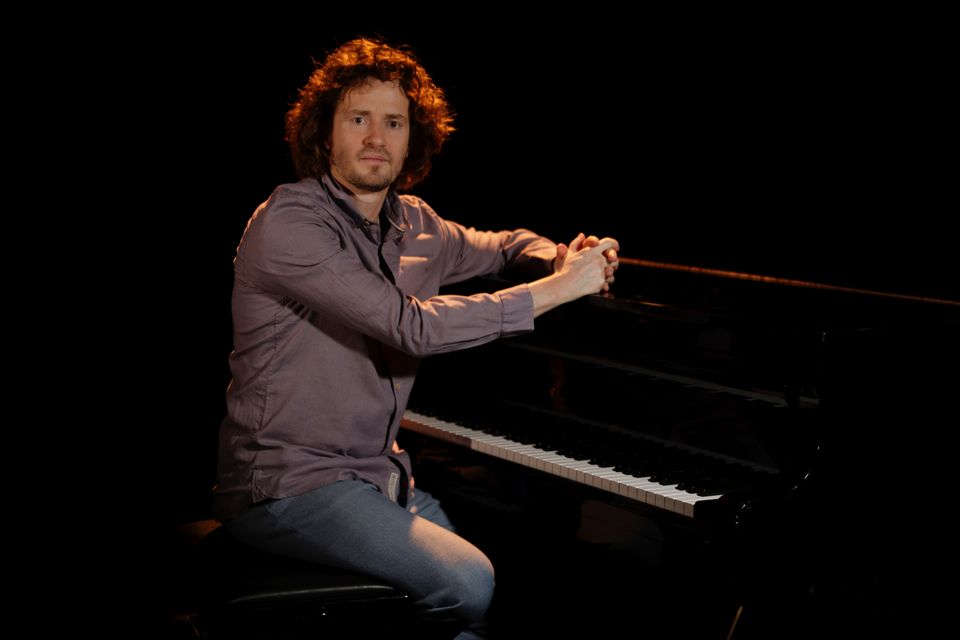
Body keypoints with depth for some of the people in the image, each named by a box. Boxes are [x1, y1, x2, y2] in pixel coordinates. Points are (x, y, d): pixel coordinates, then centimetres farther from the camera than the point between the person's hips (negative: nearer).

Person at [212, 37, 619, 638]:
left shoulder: (412, 223, 9)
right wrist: (558, 289, -21)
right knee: (467, 584, -24)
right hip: (290, 483, -8)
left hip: (375, 471, 8)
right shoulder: (288, 222, -17)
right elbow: (413, 326, -25)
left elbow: (501, 244, 27)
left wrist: (561, 259, 2)